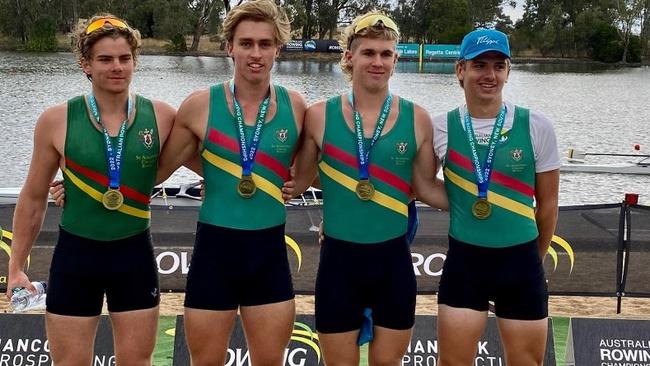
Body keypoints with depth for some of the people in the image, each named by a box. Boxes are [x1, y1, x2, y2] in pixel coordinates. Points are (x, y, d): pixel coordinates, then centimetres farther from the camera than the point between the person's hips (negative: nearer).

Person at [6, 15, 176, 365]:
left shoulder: (162, 117, -7)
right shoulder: (56, 121, -9)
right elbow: (33, 198, 1)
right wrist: (16, 268, 4)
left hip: (135, 256, 1)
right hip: (75, 256, -1)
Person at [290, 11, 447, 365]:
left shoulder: (416, 119, -2)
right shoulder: (320, 116, -4)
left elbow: (426, 186, 6)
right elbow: (298, 182, 5)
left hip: (393, 260, 1)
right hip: (339, 259, -1)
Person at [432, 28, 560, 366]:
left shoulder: (536, 127, -6)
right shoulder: (441, 128, -5)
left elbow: (547, 203, 5)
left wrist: (535, 259, 13)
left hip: (521, 262, 0)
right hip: (463, 261, 0)